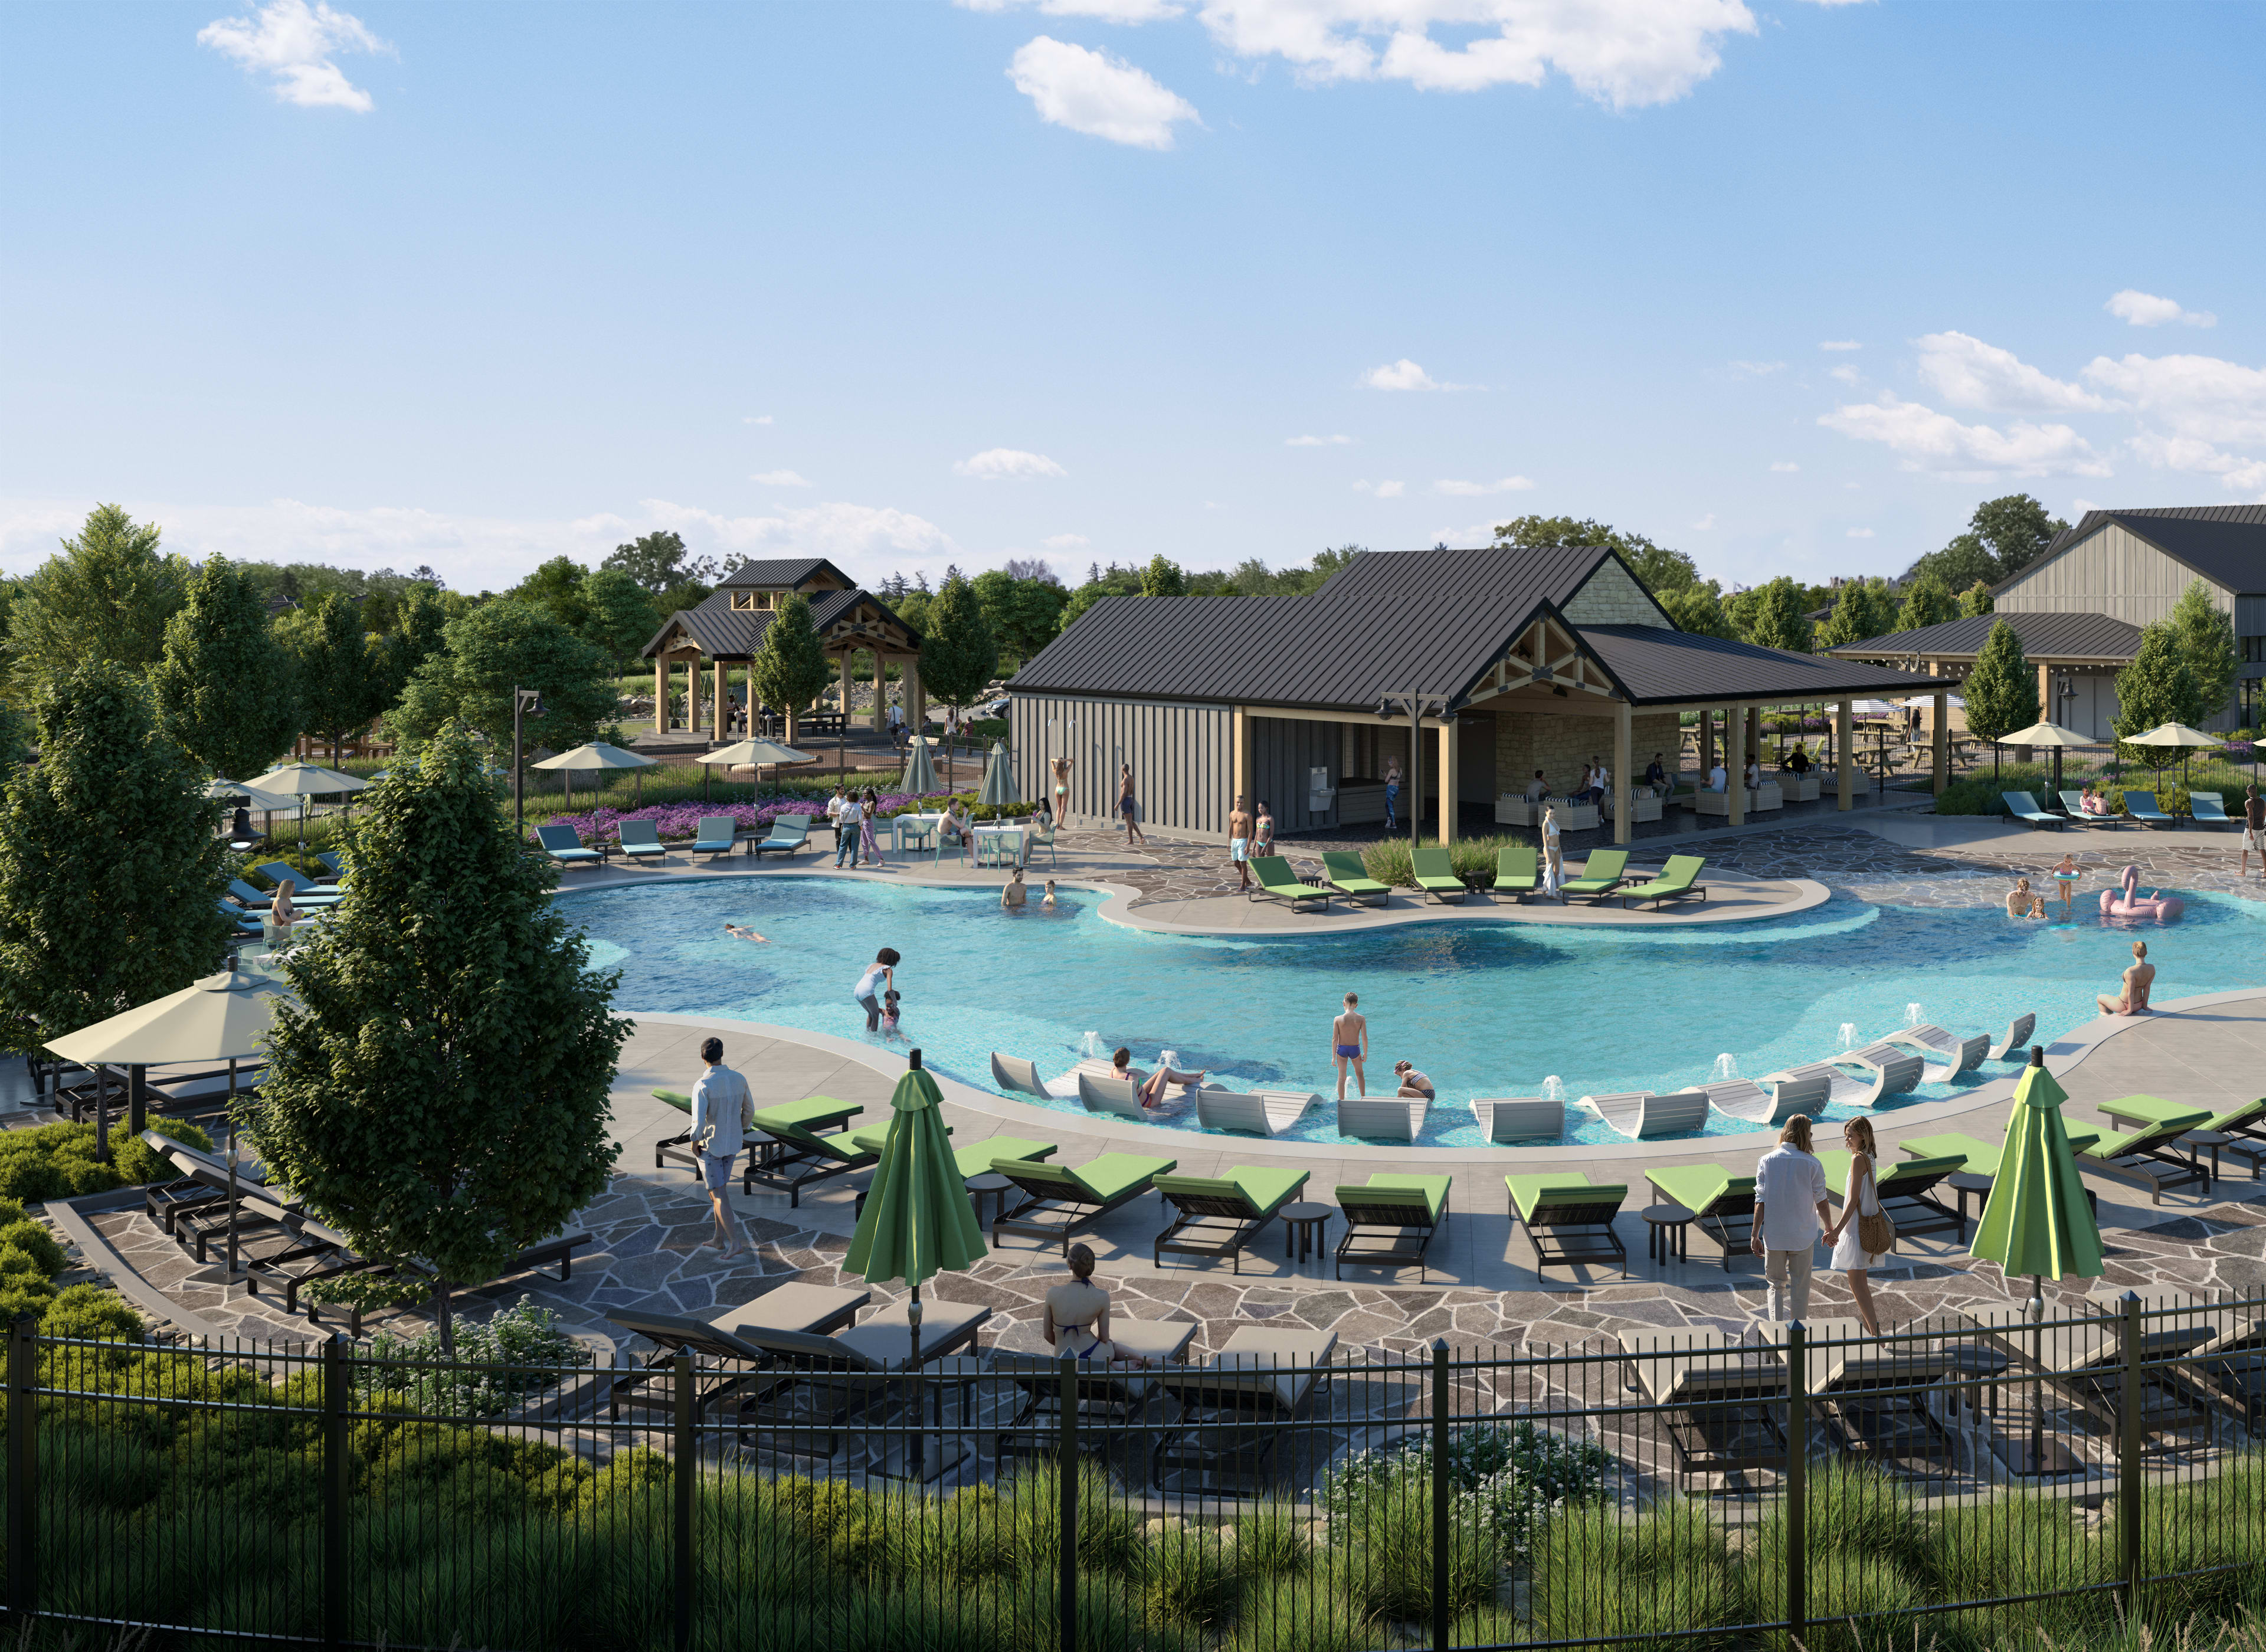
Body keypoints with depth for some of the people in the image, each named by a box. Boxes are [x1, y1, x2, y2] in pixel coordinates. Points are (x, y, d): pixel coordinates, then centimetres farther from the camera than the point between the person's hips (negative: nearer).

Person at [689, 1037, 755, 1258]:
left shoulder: (702, 1086, -23)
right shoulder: (739, 1080, -5)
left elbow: (698, 1122, -26)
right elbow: (749, 1111, 6)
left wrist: (694, 1142, -7)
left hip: (710, 1146, -6)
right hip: (732, 1145, 6)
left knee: (718, 1194, 2)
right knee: (719, 1188, 20)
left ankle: (735, 1242, -4)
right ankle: (719, 1239, 26)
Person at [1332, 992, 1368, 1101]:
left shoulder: (1338, 1019, -15)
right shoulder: (1361, 1018, -14)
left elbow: (1335, 1039, -12)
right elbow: (1365, 1038, -13)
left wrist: (1333, 1056, -5)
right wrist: (1365, 1053, 0)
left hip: (1342, 1049, -1)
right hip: (1355, 1049, 1)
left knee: (1341, 1076, 11)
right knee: (1360, 1073, 25)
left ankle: (1341, 1101, 16)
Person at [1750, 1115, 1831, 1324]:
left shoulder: (1767, 1161, -5)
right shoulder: (1812, 1164, -9)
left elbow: (1760, 1202, -6)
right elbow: (1821, 1203, -4)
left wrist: (1755, 1235, -4)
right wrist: (1830, 1230, 11)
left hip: (1774, 1236, 1)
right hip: (1803, 1236, -1)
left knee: (1776, 1285, 13)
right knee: (1800, 1289, 10)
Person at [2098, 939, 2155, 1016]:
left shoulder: (2131, 971, -33)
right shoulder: (2152, 968, -13)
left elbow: (2131, 993, -25)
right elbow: (2147, 988, -6)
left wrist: (2130, 1010, -13)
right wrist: (2144, 1006, 1)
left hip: (2125, 1006, -6)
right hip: (2138, 1005, 6)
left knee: (2100, 998, 24)